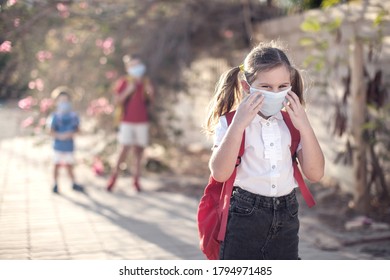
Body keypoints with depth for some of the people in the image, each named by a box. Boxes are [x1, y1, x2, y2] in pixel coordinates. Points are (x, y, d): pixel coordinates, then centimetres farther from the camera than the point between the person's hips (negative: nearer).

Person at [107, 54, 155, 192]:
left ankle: (136, 179, 8)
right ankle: (114, 176, 3)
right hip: (127, 122, -3)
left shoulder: (146, 82, 10)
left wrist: (150, 93, -7)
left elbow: (151, 102, 13)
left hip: (142, 122, 3)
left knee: (139, 150, 2)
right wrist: (128, 91, -16)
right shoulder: (123, 82, 0)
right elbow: (117, 101, -4)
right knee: (125, 149, -10)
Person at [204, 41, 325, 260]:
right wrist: (238, 124, -24)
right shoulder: (229, 123, -5)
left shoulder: (292, 123, 5)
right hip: (244, 218, -3)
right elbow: (220, 173, -21)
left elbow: (315, 173, -3)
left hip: (285, 220, 4)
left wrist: (304, 126, -12)